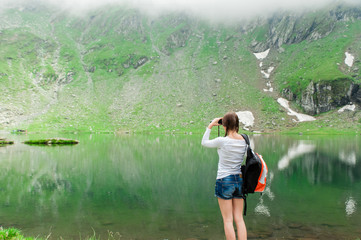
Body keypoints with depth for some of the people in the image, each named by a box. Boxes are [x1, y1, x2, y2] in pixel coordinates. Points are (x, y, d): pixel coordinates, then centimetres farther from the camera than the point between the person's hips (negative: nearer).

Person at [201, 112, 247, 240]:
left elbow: (204, 143, 1)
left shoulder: (222, 141, -15)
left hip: (224, 181, -5)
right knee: (239, 219, 12)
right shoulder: (244, 141, -1)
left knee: (228, 220, 5)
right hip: (239, 180, 5)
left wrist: (210, 126, 10)